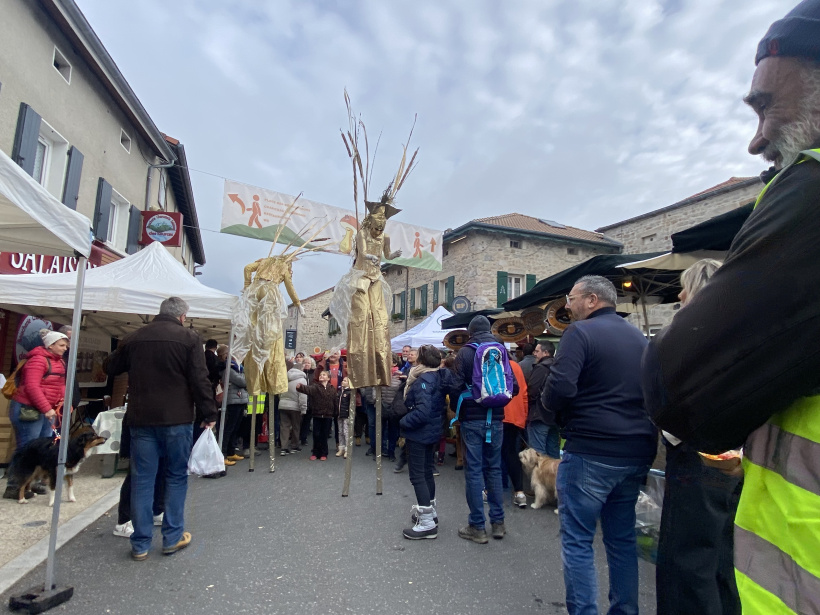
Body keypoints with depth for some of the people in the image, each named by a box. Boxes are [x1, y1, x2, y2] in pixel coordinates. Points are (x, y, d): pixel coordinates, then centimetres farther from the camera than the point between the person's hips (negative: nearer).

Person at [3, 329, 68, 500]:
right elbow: (31, 386, -22)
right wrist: (46, 408, -23)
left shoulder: (59, 361, 13)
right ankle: (13, 487, 6)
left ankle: (33, 482, 20)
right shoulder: (39, 360, -15)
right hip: (28, 409, -9)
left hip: (47, 411, 9)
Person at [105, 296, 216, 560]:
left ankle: (140, 544, 16)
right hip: (177, 419, -3)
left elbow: (110, 368, 22)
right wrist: (209, 414, -5)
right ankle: (173, 537, 17)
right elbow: (199, 380, -12)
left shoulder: (133, 338, 7)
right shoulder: (188, 338, -7)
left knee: (142, 479, 10)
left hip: (141, 419, 4)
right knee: (177, 477, 10)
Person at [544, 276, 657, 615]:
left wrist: (549, 402, -2)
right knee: (622, 538, 20)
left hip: (591, 451, -7)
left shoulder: (581, 332, -12)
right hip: (637, 452, 8)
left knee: (577, 540, 5)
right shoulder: (639, 337, 11)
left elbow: (560, 387, -22)